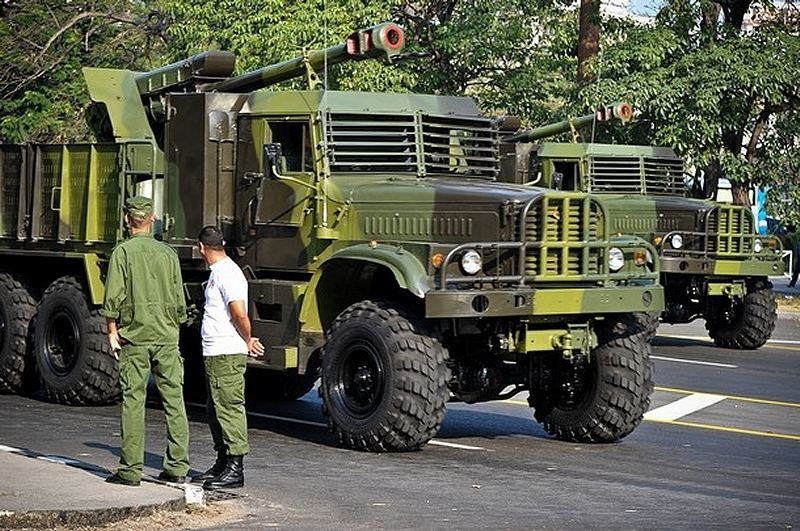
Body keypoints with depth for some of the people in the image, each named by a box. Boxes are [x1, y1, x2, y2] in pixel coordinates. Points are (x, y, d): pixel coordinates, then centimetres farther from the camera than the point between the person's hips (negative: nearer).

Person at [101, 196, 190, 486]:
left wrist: (112, 331, 1)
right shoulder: (168, 253, 7)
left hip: (134, 335, -3)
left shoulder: (123, 252, -3)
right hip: (166, 336, 3)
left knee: (133, 400, 1)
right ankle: (177, 467, 5)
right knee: (174, 400, 4)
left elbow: (114, 297, -8)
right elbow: (179, 301, 9)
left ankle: (131, 469, 3)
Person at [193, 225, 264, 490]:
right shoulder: (218, 272, 17)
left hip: (227, 356, -11)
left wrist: (247, 341, -7)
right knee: (216, 409, 16)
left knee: (230, 408, -8)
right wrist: (247, 342, 11)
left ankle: (235, 468, -5)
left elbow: (240, 315, -21)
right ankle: (222, 463, 25)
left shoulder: (227, 274, -15)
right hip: (215, 354, 11)